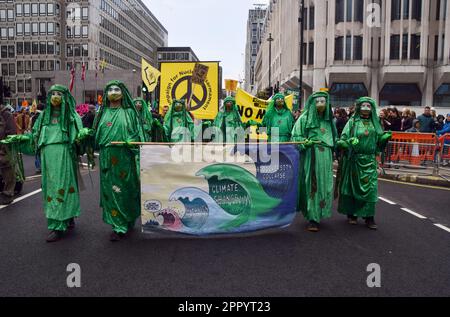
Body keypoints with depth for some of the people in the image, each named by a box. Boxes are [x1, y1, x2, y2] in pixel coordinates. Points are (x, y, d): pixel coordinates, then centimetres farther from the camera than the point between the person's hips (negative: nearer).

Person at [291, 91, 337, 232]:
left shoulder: (329, 120, 17)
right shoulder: (305, 118, 2)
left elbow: (334, 139, 26)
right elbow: (295, 136, -3)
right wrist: (305, 142, -19)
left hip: (326, 157, 5)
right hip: (311, 156, -5)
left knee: (325, 186, 4)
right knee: (312, 186, -6)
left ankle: (319, 214, 21)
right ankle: (313, 219, 0)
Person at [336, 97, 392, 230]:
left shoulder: (374, 123, 12)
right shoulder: (352, 122, 2)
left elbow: (379, 140, 14)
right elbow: (343, 138, -6)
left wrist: (386, 136, -6)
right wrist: (348, 142, -27)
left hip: (370, 160, 3)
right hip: (354, 159, -2)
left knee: (370, 187, -2)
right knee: (353, 185, 4)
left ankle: (369, 216, 6)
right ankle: (351, 214, 17)